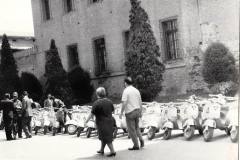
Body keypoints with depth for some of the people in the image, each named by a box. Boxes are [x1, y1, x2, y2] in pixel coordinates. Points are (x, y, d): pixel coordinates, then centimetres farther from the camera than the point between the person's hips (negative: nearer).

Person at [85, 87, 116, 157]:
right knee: (103, 136, 20)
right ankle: (102, 150, 31)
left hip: (102, 122, -7)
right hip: (110, 121, 7)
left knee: (106, 138, 1)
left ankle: (112, 151, 1)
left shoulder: (97, 103, -17)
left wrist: (86, 121, -7)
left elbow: (92, 114, -15)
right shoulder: (109, 101, 2)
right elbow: (112, 111, 12)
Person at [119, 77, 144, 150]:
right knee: (136, 127, 22)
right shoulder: (136, 90, 8)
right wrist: (140, 112, 20)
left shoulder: (126, 91, -11)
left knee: (131, 129, 3)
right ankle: (141, 139, 4)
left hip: (130, 112, -6)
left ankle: (136, 145, 7)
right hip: (137, 111, 6)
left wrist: (121, 113, -11)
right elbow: (140, 102, 12)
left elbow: (124, 103, -17)